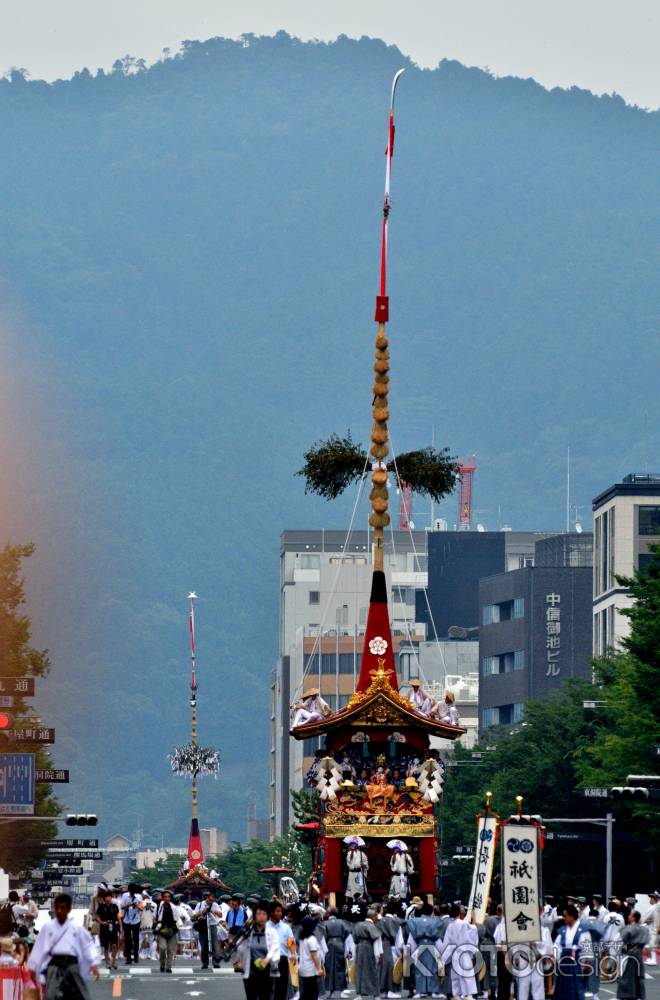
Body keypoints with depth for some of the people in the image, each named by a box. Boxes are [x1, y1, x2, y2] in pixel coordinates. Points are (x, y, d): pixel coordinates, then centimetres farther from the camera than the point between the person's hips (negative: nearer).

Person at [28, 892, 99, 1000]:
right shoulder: (47, 927, 5)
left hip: (71, 964, 2)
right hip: (54, 964, -1)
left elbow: (87, 945, 10)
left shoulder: (76, 928, 6)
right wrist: (32, 968, 9)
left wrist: (93, 964, 1)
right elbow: (39, 948, 8)